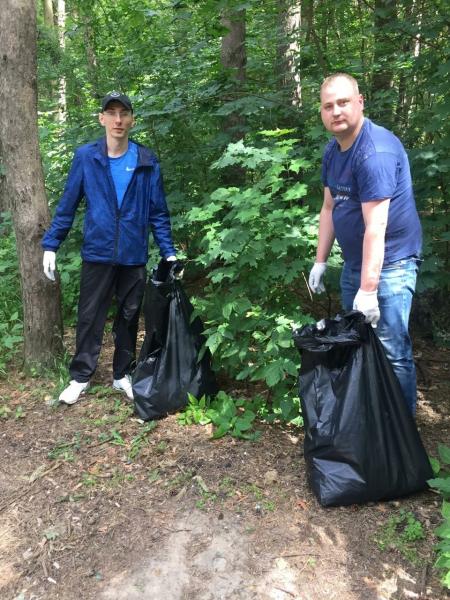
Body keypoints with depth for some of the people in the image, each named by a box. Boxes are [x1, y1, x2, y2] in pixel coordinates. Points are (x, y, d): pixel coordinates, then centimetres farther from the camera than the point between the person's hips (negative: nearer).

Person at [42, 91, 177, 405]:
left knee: (129, 317, 12)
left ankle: (123, 374, 27)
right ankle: (81, 376, 21)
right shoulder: (85, 157, -3)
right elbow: (67, 205, 1)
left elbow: (158, 212, 2)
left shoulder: (147, 161, -1)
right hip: (97, 253, -1)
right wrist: (51, 244, -2)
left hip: (134, 255, 1)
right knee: (90, 318, 7)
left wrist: (169, 252, -2)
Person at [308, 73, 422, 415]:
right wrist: (320, 262, 10)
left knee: (391, 352, -7)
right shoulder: (333, 150, 8)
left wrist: (368, 289, -27)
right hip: (354, 262, 9)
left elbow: (376, 227, -26)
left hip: (388, 264, -9)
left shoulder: (375, 152, -21)